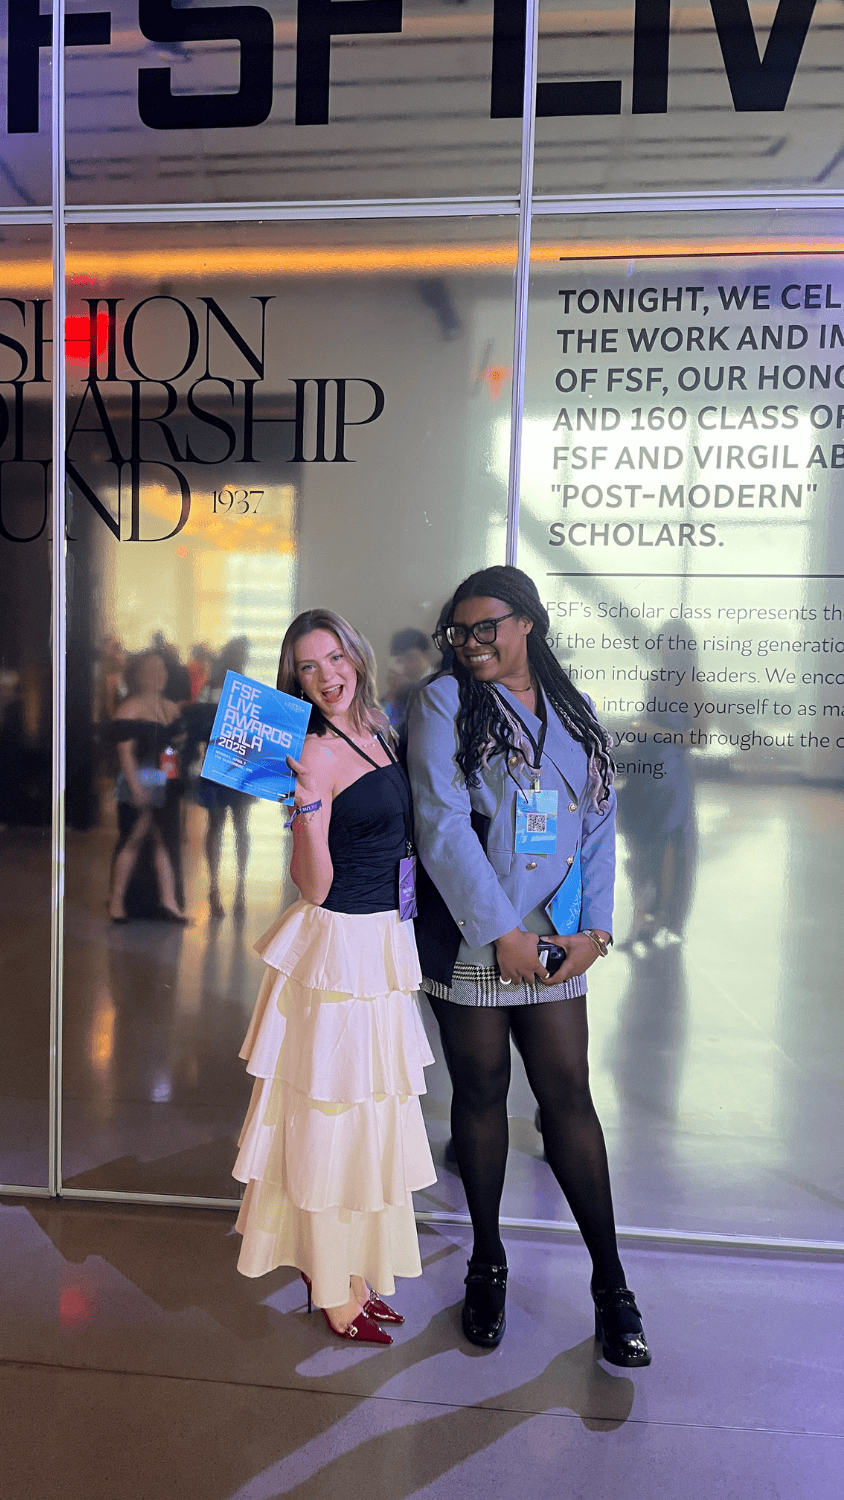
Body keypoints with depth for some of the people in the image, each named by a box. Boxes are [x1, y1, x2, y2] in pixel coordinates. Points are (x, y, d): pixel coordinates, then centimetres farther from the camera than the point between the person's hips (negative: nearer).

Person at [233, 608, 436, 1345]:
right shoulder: (317, 750, -16)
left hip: (385, 940, 8)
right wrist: (308, 802, -31)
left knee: (371, 1111, 19)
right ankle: (333, 1290, 26)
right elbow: (314, 887, -20)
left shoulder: (377, 733, 8)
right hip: (339, 946, -8)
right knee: (335, 1111, 6)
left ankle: (354, 1269, 38)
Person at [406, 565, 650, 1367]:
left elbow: (599, 825, 9)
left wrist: (594, 930, -2)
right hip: (470, 939, -2)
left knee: (569, 1096, 5)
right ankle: (488, 1264, 29)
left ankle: (610, 1281, 20)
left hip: (556, 946, 3)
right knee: (481, 1093, 9)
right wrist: (502, 931, -13)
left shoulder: (571, 711, 11)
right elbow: (442, 824, -10)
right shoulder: (443, 701, -1)